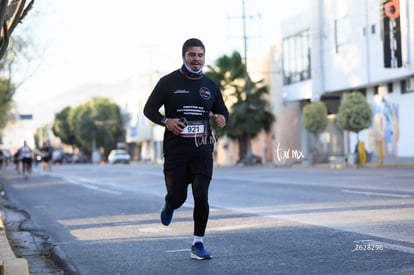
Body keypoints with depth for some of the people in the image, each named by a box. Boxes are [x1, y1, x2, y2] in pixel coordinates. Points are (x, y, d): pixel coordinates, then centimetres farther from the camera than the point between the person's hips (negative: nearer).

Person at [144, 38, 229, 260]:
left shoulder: (210, 86, 8)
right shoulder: (168, 82, -1)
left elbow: (222, 110, 19)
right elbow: (149, 109, 3)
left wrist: (222, 118, -5)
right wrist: (165, 121, -16)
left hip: (202, 150, 2)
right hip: (175, 150, -2)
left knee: (201, 196, -7)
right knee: (178, 196, -1)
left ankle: (198, 244, 3)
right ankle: (169, 206, 39)